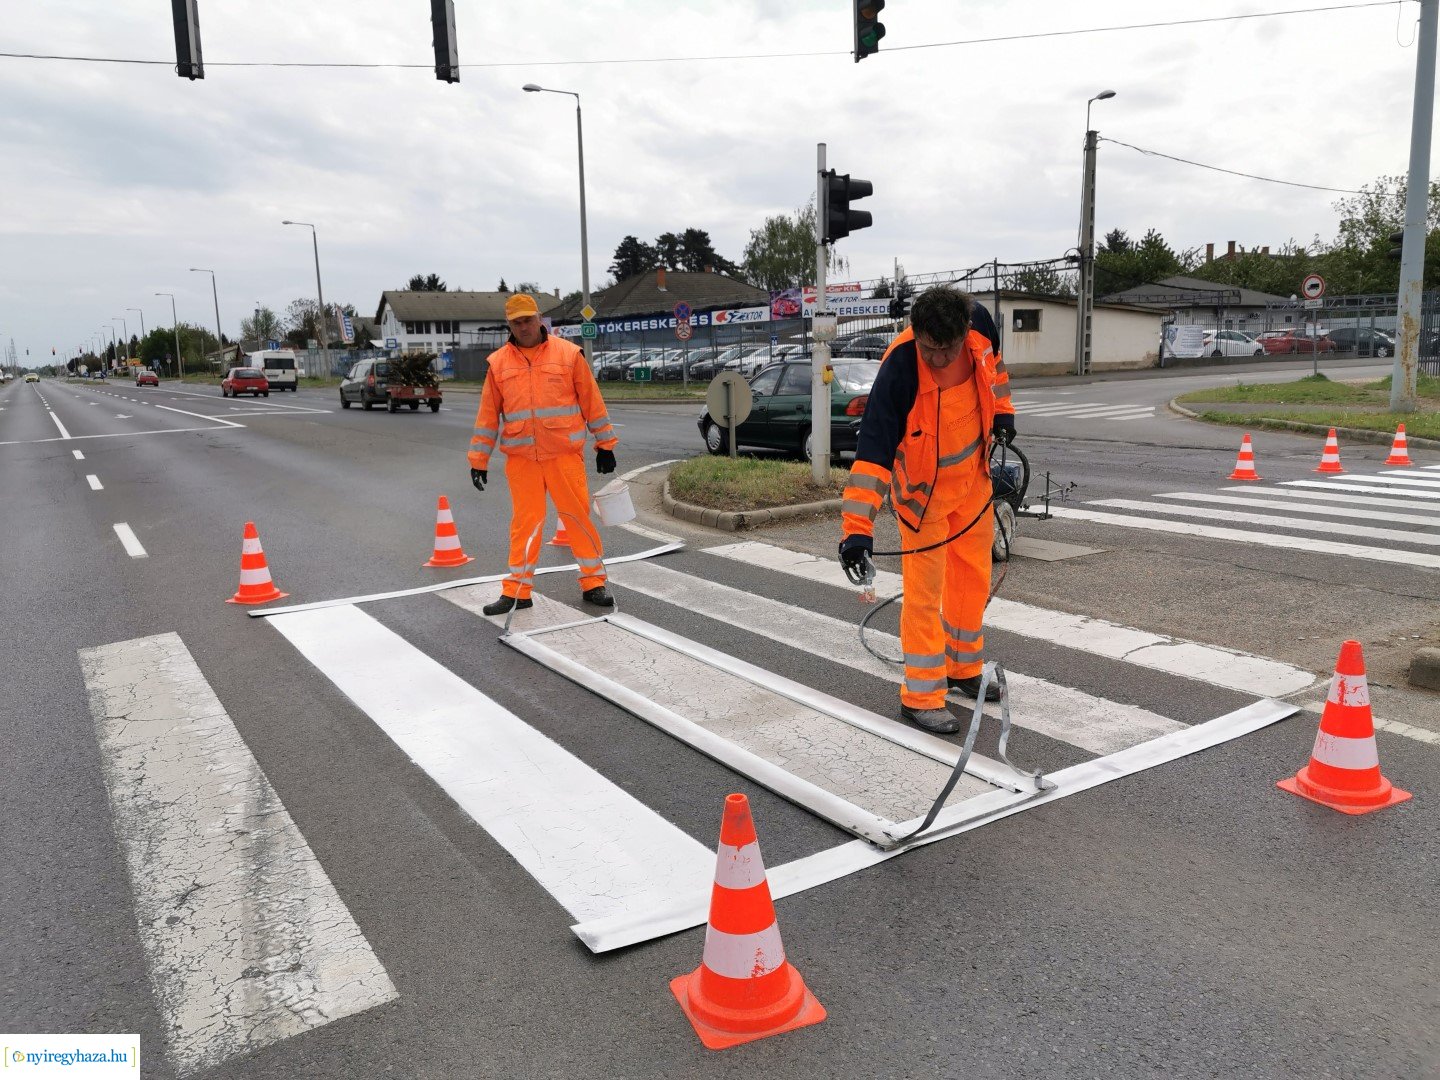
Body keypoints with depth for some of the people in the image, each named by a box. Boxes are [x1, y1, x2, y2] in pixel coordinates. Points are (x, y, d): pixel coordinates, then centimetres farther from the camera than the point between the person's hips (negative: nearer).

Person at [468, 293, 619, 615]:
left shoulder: (569, 353, 1)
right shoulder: (498, 363, 7)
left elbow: (592, 401, 5)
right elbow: (488, 415, 9)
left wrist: (605, 444, 6)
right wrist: (479, 460, 8)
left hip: (565, 454, -1)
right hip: (521, 459, 2)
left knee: (578, 516, 1)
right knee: (524, 522, 5)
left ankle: (593, 583, 14)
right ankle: (517, 591, 14)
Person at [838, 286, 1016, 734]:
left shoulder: (979, 323, -18)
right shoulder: (898, 371, -34)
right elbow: (873, 450, -36)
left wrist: (1001, 408, 13)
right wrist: (857, 526, -40)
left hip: (972, 474, 6)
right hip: (922, 487, -6)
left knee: (974, 573, 16)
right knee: (924, 590, -3)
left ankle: (963, 669, 35)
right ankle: (921, 697, 10)